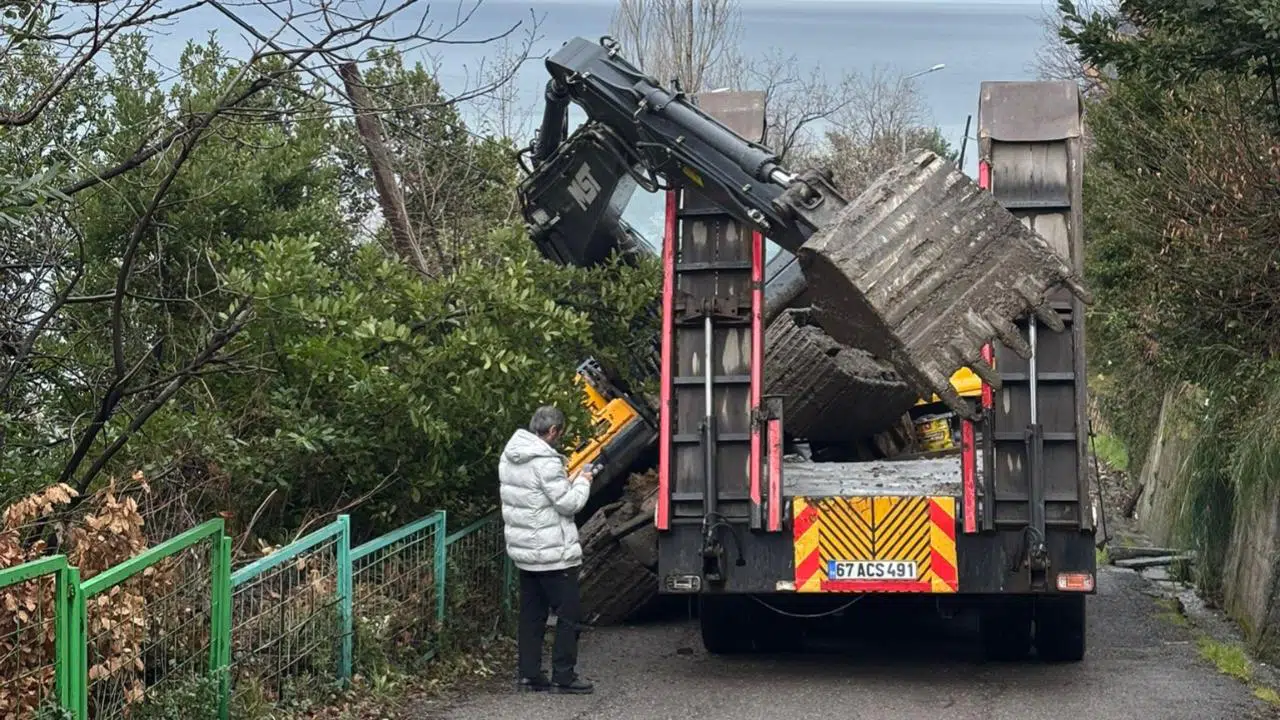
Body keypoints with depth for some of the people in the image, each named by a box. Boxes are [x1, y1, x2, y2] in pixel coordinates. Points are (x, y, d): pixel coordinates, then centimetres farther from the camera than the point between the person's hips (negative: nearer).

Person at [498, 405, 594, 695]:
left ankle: (529, 675, 14)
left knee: (531, 614, 13)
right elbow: (568, 504, -18)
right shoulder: (545, 462, -21)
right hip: (554, 554, -9)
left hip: (523, 552, 9)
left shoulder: (509, 456, 8)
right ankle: (563, 676, 3)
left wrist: (567, 482, 12)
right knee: (569, 616, 1)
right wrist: (582, 483, -1)